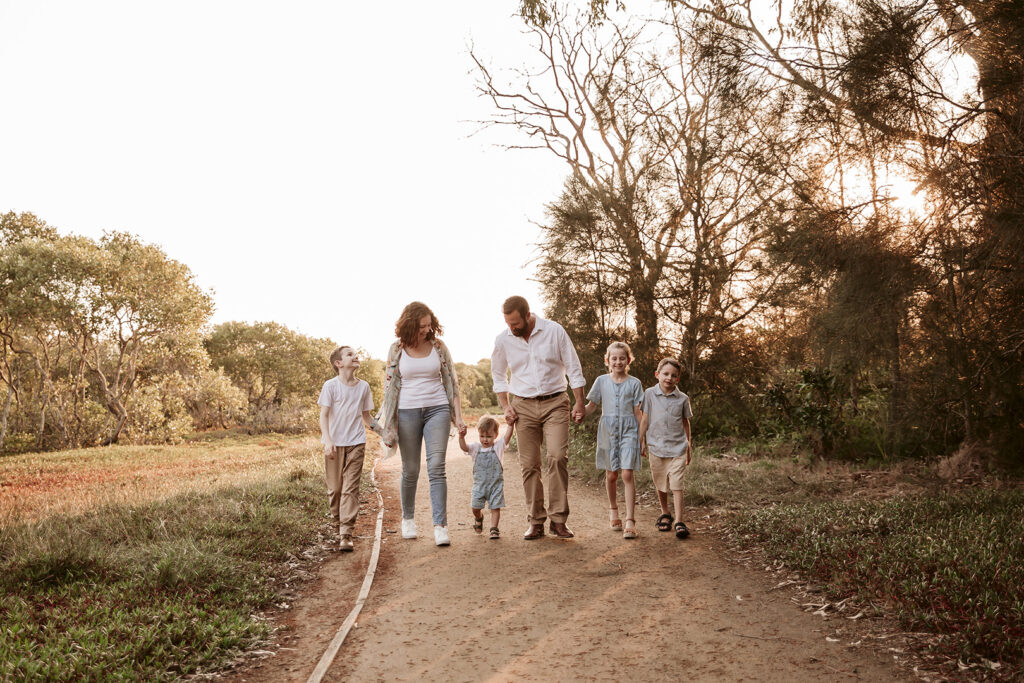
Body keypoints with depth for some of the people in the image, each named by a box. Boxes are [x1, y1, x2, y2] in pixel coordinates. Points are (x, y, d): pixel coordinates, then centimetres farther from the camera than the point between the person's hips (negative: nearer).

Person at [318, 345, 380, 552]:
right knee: (334, 488, 7)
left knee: (351, 488, -5)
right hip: (334, 443, -1)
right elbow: (323, 415, -5)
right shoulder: (331, 385, -2)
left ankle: (346, 534, -7)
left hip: (356, 443, 2)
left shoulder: (363, 387, 9)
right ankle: (338, 524, 29)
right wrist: (328, 441, -17)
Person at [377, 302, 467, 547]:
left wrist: (458, 416, 2)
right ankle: (408, 518, 31)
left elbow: (451, 382, 7)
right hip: (407, 411, 0)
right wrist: (388, 427, 1)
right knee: (410, 470, 8)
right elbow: (390, 387, 4)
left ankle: (440, 526, -9)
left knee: (436, 468, -9)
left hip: (437, 409, 0)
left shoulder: (439, 347, 3)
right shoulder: (397, 350, 1)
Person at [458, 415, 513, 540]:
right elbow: (464, 447, -12)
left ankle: (494, 529, 10)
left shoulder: (498, 446, 0)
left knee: (495, 507, -2)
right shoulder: (476, 447, 4)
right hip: (479, 484, 2)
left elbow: (507, 436, -12)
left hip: (496, 484, -1)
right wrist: (461, 437, -29)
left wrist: (510, 424, -23)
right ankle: (479, 517, 33)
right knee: (475, 507, 0)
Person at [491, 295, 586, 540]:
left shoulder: (554, 331, -6)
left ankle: (558, 519, -7)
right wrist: (505, 406, 5)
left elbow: (573, 368, 1)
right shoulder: (503, 340, 0)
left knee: (558, 457, -16)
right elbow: (498, 375, 15)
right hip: (523, 407, 2)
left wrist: (579, 402, -2)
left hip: (555, 403, -2)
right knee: (529, 465, 0)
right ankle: (536, 521, 9)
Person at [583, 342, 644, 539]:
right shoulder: (601, 381, 6)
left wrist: (642, 437, 1)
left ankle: (630, 520, -11)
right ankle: (613, 508, 36)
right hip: (608, 430, 2)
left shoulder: (634, 383, 3)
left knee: (627, 473, -12)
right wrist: (581, 411, -12)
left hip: (628, 430, -2)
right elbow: (591, 406, 10)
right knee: (611, 474, 11)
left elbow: (638, 413, 4)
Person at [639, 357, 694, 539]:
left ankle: (679, 522, -7)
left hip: (677, 448, -1)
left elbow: (685, 422, 13)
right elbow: (644, 418, 4)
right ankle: (665, 515, 31)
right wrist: (642, 441, 3)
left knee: (676, 485, -8)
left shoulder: (682, 398, 3)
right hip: (656, 446, 1)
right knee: (661, 485, 13)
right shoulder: (650, 394, 1)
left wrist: (688, 444, 16)